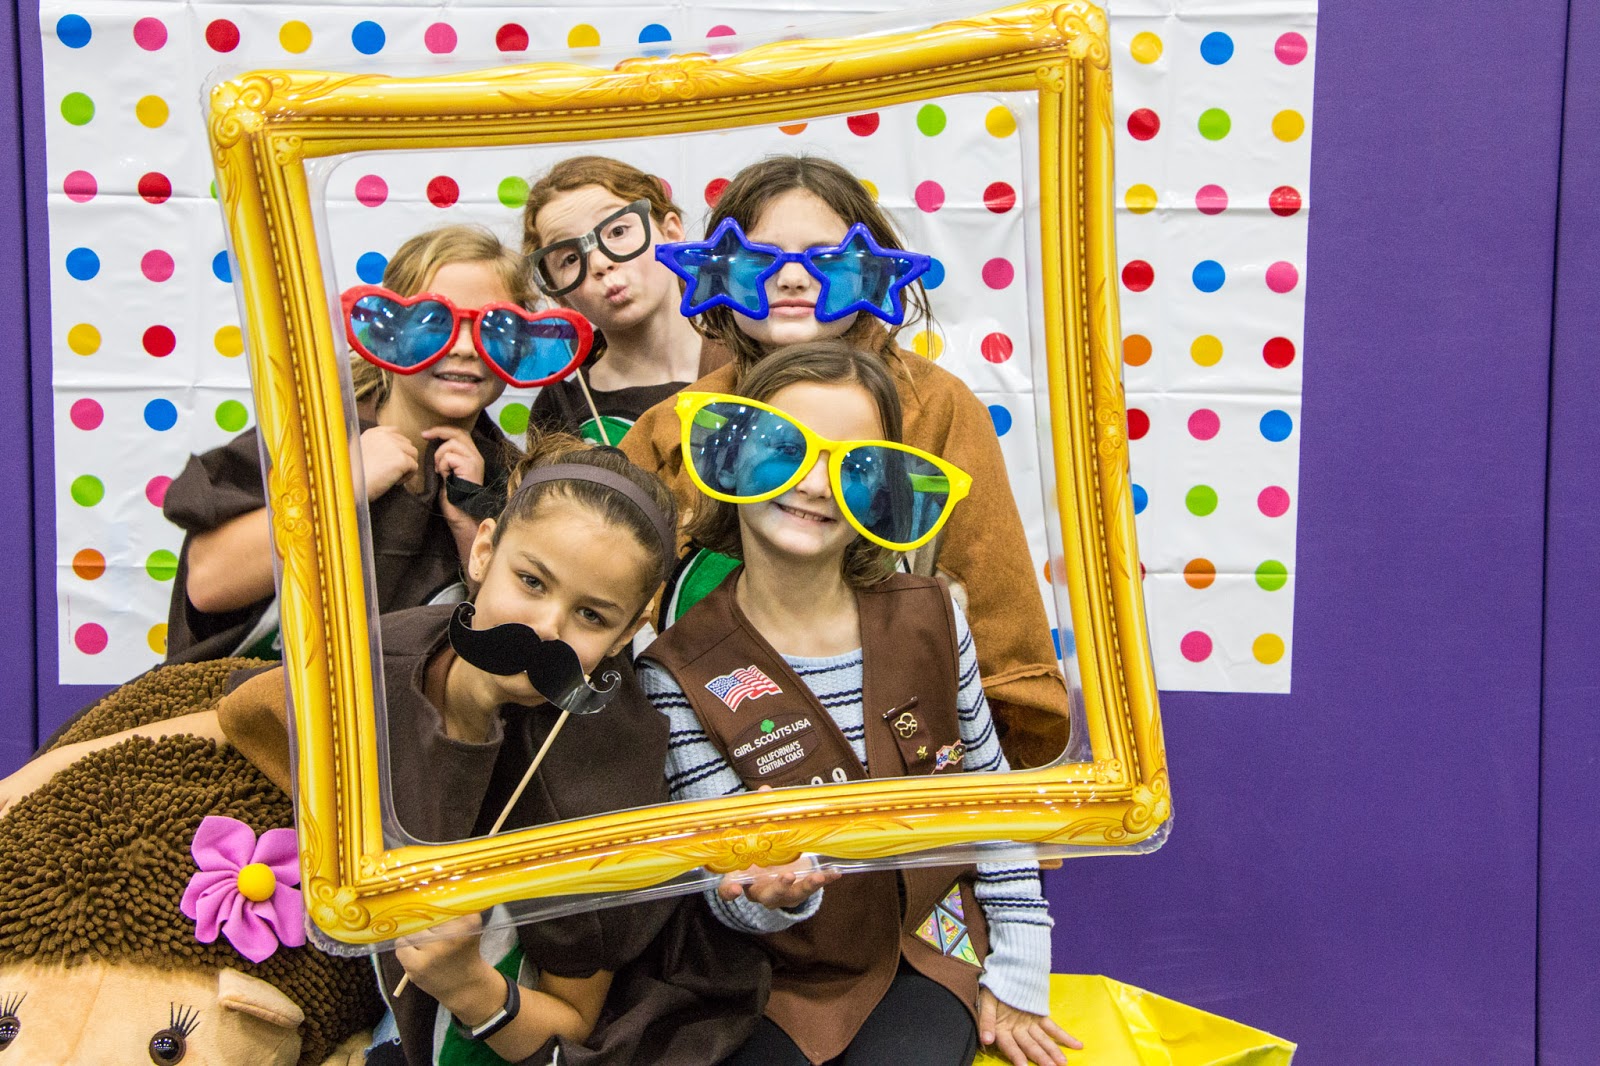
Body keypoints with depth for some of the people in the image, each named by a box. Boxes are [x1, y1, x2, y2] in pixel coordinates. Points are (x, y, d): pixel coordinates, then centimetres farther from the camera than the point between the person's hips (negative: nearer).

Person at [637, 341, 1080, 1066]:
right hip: (784, 978, 0)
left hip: (932, 953, 1)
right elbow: (725, 886, -13)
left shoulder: (927, 621, -6)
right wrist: (772, 894, -37)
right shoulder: (681, 672, -14)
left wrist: (1015, 982, 4)